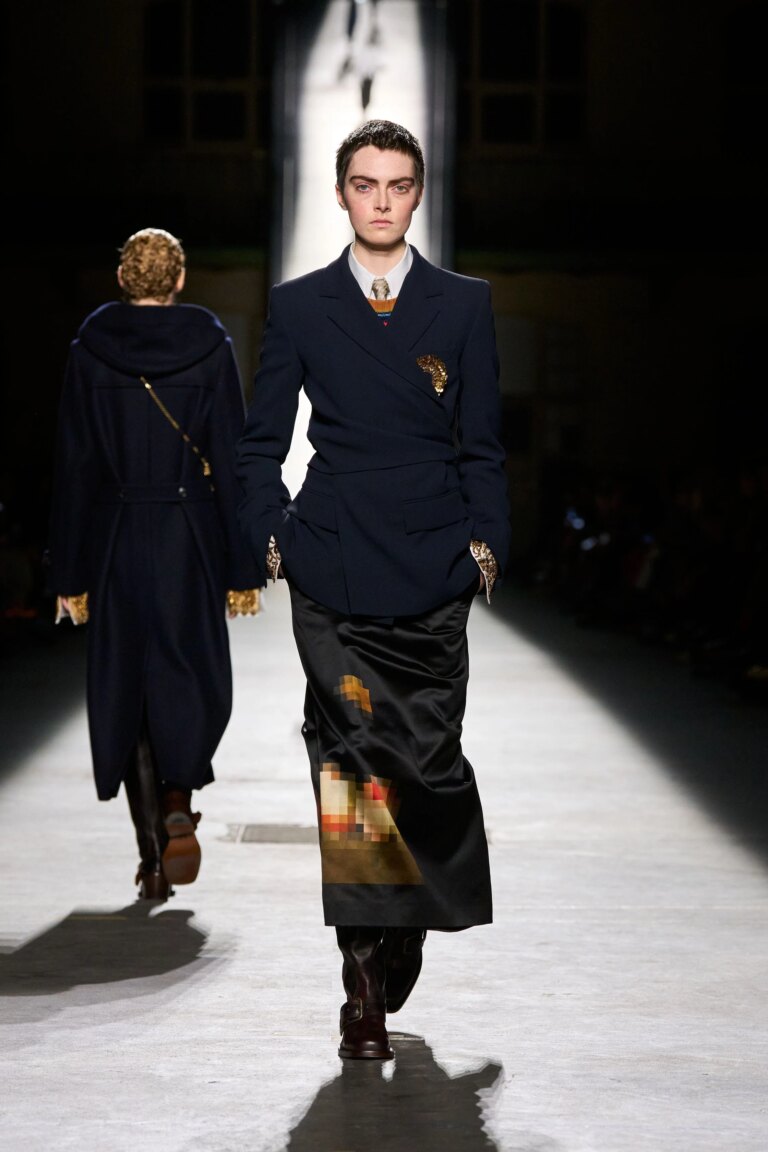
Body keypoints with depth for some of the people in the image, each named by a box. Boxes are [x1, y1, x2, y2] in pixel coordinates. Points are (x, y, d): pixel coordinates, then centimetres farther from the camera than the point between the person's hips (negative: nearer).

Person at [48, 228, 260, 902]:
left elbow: (74, 465, -1)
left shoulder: (88, 351, -1)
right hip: (190, 539, -1)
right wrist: (243, 569, 0)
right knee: (194, 681, 13)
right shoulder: (210, 346, -3)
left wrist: (71, 575, 4)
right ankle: (178, 809, -11)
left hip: (115, 538, 1)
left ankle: (153, 856, 8)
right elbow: (234, 460, -4)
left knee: (126, 687, 9)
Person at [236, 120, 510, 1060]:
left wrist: (485, 540, 2)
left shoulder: (464, 305, 11)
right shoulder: (298, 307, 10)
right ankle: (366, 983, 0)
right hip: (333, 575, -1)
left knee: (430, 763, -2)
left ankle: (399, 940, 18)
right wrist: (272, 536, 2)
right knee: (350, 766, -5)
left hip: (434, 572, 1)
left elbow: (482, 444, 11)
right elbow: (260, 443, 12)